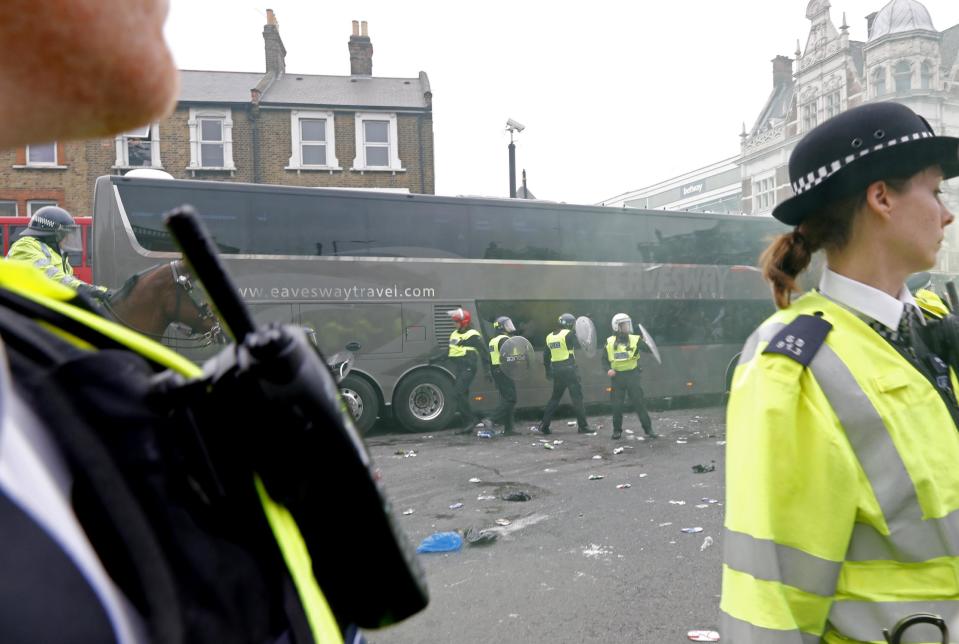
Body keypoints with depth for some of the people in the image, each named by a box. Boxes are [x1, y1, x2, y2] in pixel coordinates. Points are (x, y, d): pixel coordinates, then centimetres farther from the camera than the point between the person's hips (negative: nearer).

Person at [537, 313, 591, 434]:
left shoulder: (550, 337, 11)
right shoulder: (569, 334, -8)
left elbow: (546, 355, 16)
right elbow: (579, 345, -11)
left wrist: (548, 370, 25)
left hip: (556, 370, 6)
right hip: (569, 369, -6)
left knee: (555, 397, 14)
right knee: (577, 397, 1)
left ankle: (544, 425, 10)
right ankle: (583, 426, 3)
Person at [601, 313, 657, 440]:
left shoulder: (635, 340, -1)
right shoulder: (610, 342, 3)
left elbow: (649, 350, -10)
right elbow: (604, 359, 11)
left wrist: (648, 343, -30)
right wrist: (608, 369, -7)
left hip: (632, 375, -1)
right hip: (617, 377, 1)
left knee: (640, 403, -1)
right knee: (617, 406, 5)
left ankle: (648, 429, 8)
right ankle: (617, 430, 20)